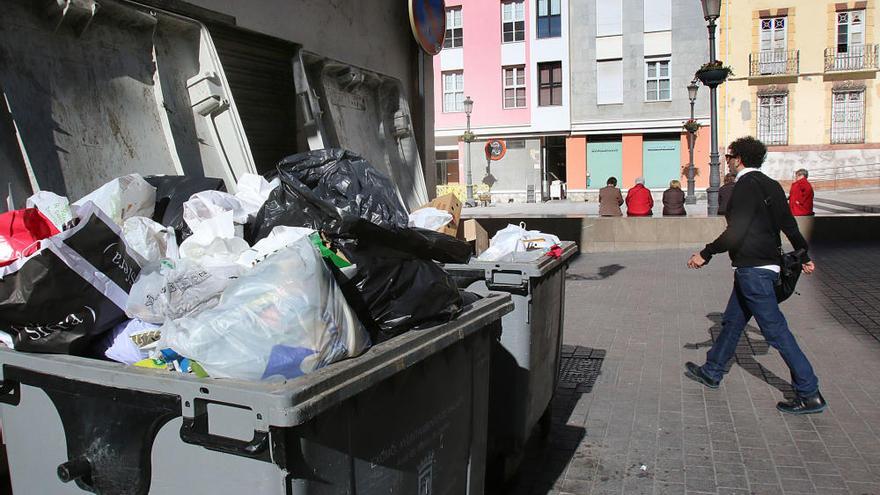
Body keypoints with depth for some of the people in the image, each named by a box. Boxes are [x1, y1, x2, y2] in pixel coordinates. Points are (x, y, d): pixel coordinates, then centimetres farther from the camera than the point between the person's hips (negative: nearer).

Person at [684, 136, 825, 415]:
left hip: (752, 269, -10)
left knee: (775, 330, -5)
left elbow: (735, 233, -22)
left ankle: (810, 395, 1)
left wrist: (705, 254, -14)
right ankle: (712, 373, 32)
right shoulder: (770, 185, 13)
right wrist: (804, 257, 27)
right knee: (732, 321, 19)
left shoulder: (746, 185, -15)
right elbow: (789, 224, 18)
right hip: (768, 264, 10)